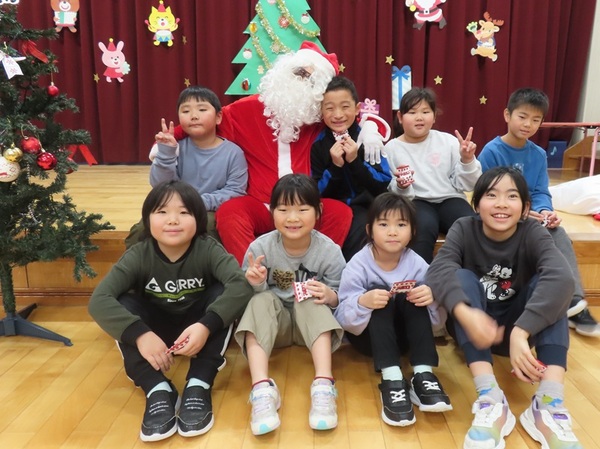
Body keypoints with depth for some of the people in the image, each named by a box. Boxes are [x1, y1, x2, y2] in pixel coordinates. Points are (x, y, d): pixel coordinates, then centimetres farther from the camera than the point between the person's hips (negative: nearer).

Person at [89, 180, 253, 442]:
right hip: (156, 331, 1)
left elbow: (241, 285, -37)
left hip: (198, 328, -1)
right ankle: (157, 389, -29)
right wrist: (140, 334, -44)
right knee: (122, 305, -25)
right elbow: (99, 300, -30)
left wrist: (206, 325, -50)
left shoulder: (208, 250, -21)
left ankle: (199, 386, -29)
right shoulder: (138, 256, -18)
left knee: (222, 293, -29)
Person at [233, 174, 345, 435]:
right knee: (261, 301, -29)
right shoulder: (260, 247, -15)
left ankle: (323, 386, -40)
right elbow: (253, 296, -7)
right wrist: (255, 284, -31)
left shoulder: (329, 250, -15)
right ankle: (262, 389, -42)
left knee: (312, 302, -31)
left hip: (313, 322, 0)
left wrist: (329, 295, -32)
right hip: (273, 323, 1)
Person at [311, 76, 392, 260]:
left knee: (359, 228, -29)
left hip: (365, 207, 0)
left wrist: (354, 161, -22)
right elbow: (317, 194, -4)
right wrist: (335, 166, -20)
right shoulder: (318, 144, -3)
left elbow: (383, 184, -9)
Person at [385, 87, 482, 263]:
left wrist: (467, 161, -11)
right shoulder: (392, 148, 5)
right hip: (416, 202, -1)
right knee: (424, 227, -35)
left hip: (449, 199, 2)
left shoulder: (448, 141, 7)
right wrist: (400, 187, -20)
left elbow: (466, 185, 6)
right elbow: (391, 194, 2)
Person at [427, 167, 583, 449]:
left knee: (548, 285, -23)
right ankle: (490, 400, -36)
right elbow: (438, 271, -32)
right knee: (462, 277, -27)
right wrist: (465, 313, -52)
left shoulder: (533, 234, -14)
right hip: (475, 330, 0)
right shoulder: (464, 229, -13)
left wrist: (520, 332, -48)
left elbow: (561, 278, -35)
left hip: (517, 328, 1)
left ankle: (549, 404, -32)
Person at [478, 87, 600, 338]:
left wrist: (544, 211, -19)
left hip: (530, 215, 5)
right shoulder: (491, 151, -10)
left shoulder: (539, 155, 7)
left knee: (560, 235, -20)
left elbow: (541, 192, 4)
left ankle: (574, 298, -18)